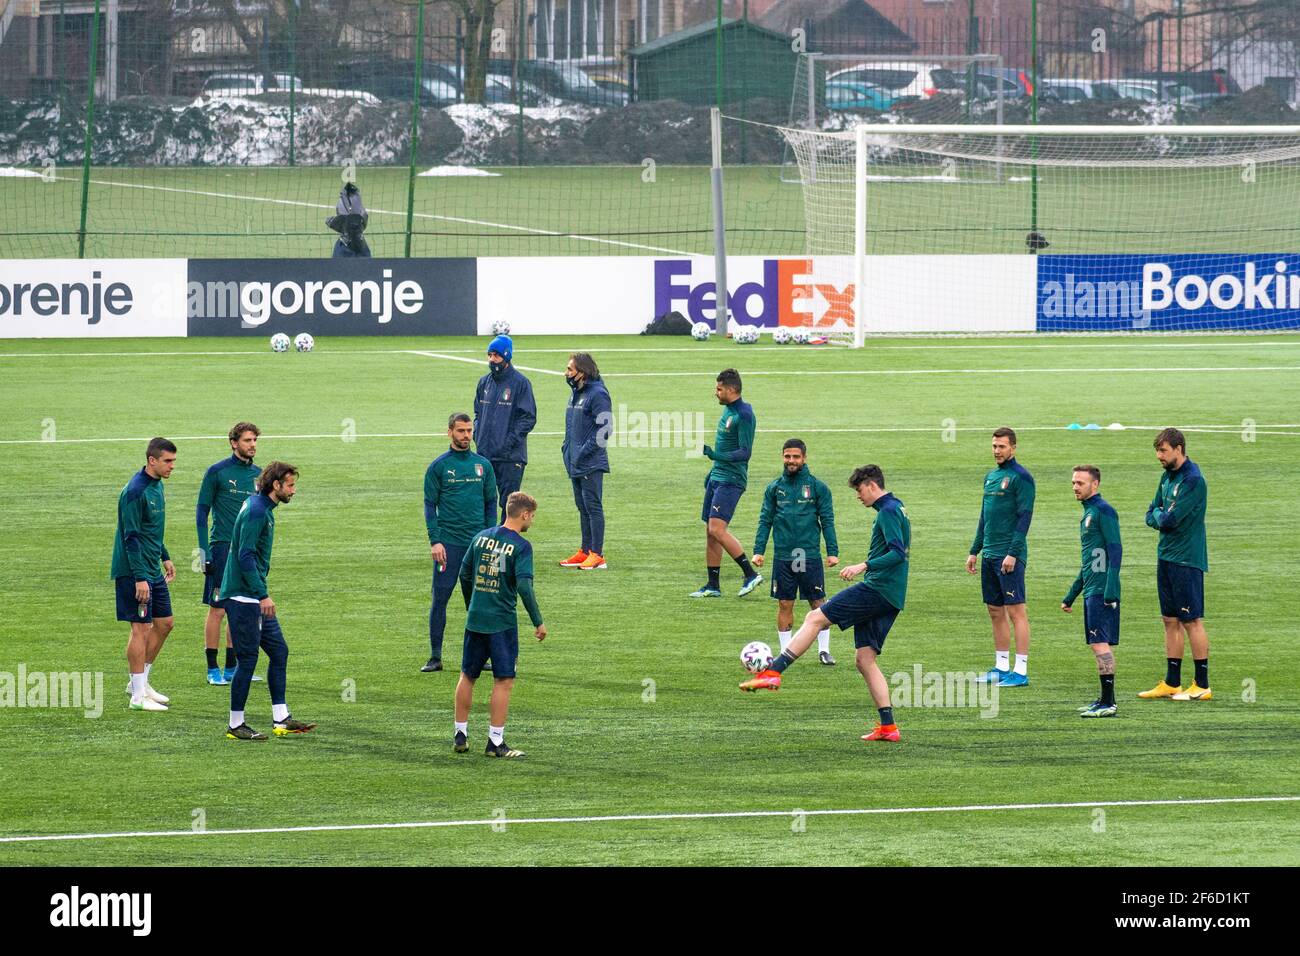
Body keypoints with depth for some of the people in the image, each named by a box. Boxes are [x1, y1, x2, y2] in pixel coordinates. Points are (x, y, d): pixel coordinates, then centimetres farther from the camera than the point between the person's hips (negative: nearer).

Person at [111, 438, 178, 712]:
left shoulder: (156, 486, 11)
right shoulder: (135, 491, -19)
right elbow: (131, 537, -21)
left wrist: (165, 557, 26)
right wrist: (140, 578, -23)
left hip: (153, 570, 9)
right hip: (135, 571, -9)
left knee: (164, 622, 12)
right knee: (141, 628, -6)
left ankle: (140, 682, 24)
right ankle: (138, 696, 0)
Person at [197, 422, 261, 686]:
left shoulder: (258, 474, 11)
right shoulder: (217, 472, -5)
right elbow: (202, 512, -4)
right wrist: (204, 551, -10)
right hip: (223, 547, -6)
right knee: (218, 609, -4)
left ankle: (231, 668, 15)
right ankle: (213, 669, 1)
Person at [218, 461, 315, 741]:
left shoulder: (264, 510, 14)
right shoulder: (256, 511, -17)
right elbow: (245, 556, -23)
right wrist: (263, 596, -24)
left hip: (256, 600, 10)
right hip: (243, 599, -10)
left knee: (279, 651, 10)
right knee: (247, 659, -5)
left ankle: (281, 719, 14)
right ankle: (236, 725, 2)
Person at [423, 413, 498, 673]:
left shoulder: (483, 465, 9)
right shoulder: (438, 466, -1)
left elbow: (491, 503, 13)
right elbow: (430, 505, -1)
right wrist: (435, 541, -10)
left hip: (478, 543, 3)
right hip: (448, 542, -3)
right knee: (440, 598, -4)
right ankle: (435, 657, 0)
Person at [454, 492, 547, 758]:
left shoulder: (481, 537, 6)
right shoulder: (521, 546, -11)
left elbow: (464, 575, 12)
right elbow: (524, 586, -19)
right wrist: (538, 622, -11)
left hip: (475, 619, 6)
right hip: (503, 622, -5)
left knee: (468, 676, 16)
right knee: (504, 682, 1)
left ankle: (460, 735, 21)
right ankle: (495, 742, 0)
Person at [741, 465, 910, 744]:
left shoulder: (888, 511, -10)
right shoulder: (896, 508, 21)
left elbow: (898, 553, -21)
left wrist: (864, 566, -26)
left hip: (877, 589, -10)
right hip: (890, 600, 10)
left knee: (815, 618, -10)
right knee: (865, 660, 7)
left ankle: (773, 673, -17)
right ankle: (887, 726, 2)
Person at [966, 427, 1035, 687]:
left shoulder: (1020, 477, -9)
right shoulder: (990, 477, 17)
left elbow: (1025, 517, -14)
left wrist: (1013, 554, -20)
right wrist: (974, 551, 19)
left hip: (1009, 556, -9)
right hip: (989, 555, 9)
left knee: (1015, 611, -7)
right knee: (995, 611, 11)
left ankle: (1020, 671, -7)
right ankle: (1002, 667, 17)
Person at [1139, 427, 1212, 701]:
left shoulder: (1193, 480, -15)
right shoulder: (1167, 477, 13)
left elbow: (1170, 519, -20)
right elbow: (1151, 516, 14)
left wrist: (1159, 516, 1)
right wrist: (1161, 518, -7)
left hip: (1186, 560, -9)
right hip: (1166, 556, 9)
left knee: (1192, 621, -5)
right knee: (1171, 621, 11)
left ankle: (1202, 685, -1)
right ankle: (1171, 684, 16)